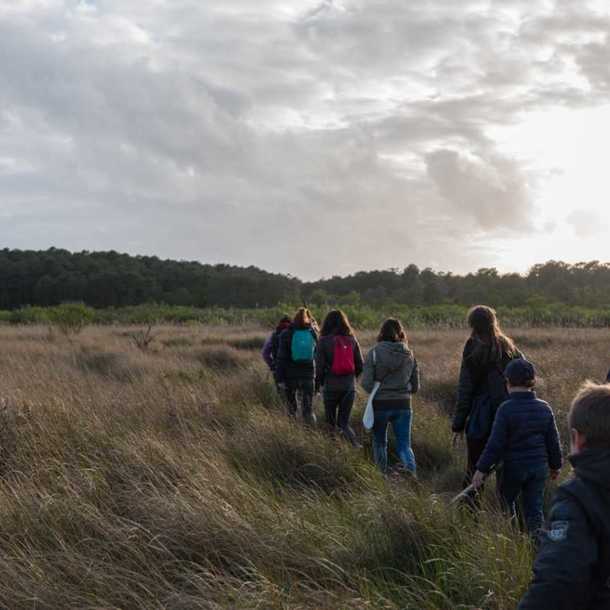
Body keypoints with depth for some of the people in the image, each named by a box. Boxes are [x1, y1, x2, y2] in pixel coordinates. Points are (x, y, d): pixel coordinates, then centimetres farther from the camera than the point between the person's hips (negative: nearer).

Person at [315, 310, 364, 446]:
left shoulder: (324, 341, -9)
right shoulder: (352, 340, 1)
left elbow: (320, 366, -9)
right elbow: (360, 365, 3)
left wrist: (318, 383, 7)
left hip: (331, 386, -3)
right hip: (350, 386, 3)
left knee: (331, 421, 14)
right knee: (344, 422, 10)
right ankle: (355, 443, -14)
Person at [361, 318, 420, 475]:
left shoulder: (374, 353, -9)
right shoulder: (409, 355, 1)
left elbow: (366, 383, -13)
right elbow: (415, 386, 5)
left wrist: (377, 392, 7)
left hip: (379, 404, -2)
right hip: (403, 404, 2)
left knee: (379, 442, 18)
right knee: (404, 445, 7)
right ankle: (411, 470, -19)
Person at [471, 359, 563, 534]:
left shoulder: (506, 409, -15)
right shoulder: (544, 408, 0)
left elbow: (495, 444, -16)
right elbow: (553, 442, 7)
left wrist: (482, 469, -9)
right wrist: (555, 465, 22)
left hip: (513, 468, -4)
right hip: (539, 467, 4)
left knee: (506, 502, 17)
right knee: (535, 509, 10)